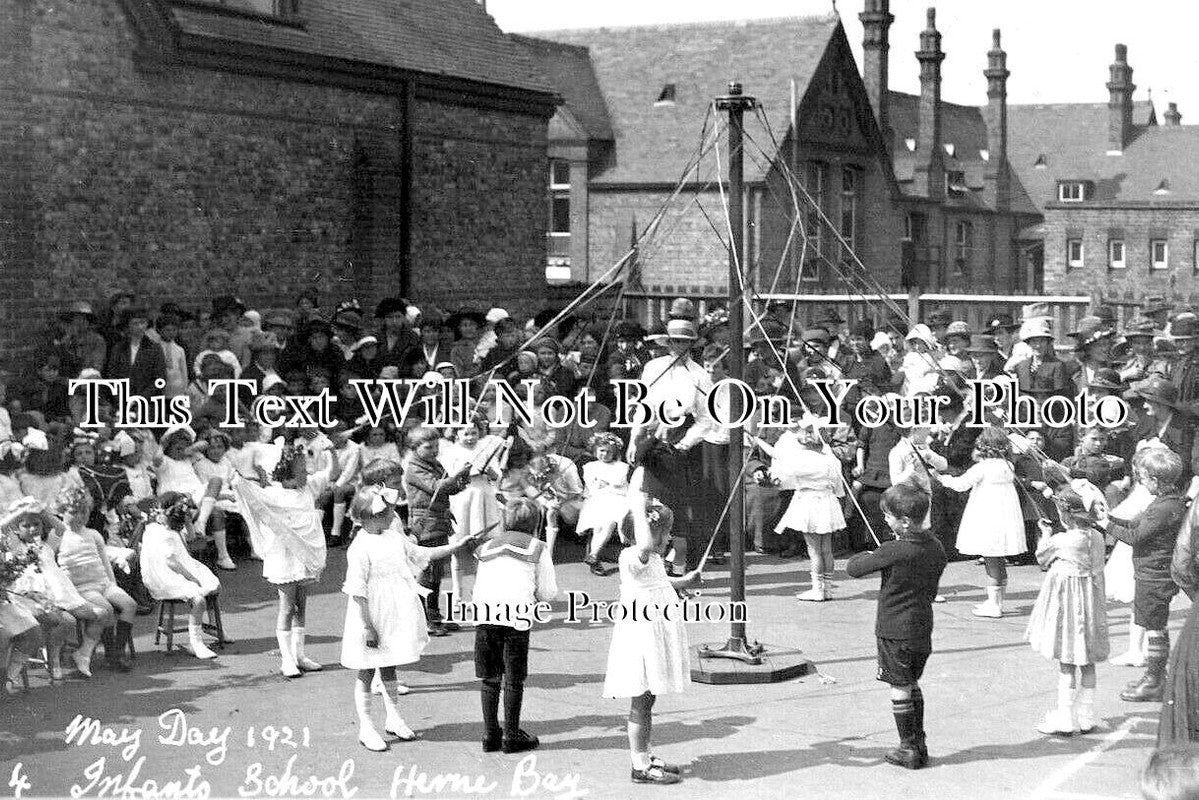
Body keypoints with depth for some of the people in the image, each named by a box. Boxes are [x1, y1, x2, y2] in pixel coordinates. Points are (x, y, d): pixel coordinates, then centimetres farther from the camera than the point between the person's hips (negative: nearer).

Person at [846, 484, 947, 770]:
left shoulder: (894, 551, -21)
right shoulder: (935, 548, 1)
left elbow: (853, 569, -12)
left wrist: (865, 557, 8)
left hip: (895, 630, -7)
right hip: (923, 627, 7)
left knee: (900, 688, 2)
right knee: (912, 684, 19)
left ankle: (910, 749, 6)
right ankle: (919, 745, 22)